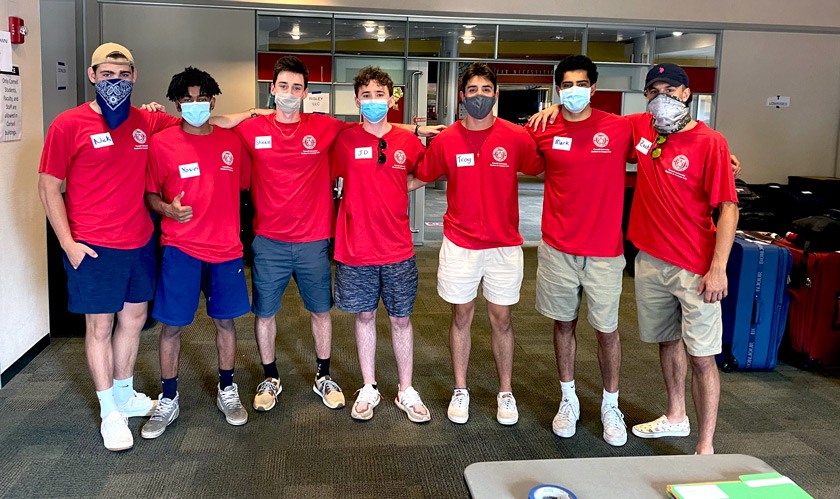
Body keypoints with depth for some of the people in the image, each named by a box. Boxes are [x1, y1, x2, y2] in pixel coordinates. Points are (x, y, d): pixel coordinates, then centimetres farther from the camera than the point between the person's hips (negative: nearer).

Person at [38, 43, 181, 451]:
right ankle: (110, 412, 21)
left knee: (133, 318, 16)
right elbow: (48, 188, -5)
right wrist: (68, 243, -11)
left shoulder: (147, 122, 2)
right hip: (94, 248, -4)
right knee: (99, 326, 6)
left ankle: (125, 393, 35)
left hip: (140, 242, 5)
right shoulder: (69, 124, -8)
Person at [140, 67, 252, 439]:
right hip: (180, 248, -2)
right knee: (172, 324, 3)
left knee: (225, 319, 11)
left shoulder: (232, 142, 5)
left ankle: (227, 391, 28)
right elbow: (148, 193, 3)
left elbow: (247, 185, 15)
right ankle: (168, 400, 20)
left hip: (226, 247, 2)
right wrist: (167, 208, -18)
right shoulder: (162, 143, -3)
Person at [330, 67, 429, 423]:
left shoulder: (408, 142, 0)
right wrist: (358, 200, -3)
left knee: (401, 318, 9)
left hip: (397, 249, 1)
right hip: (356, 249, -1)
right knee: (364, 316, 11)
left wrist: (395, 192, 5)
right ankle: (369, 388, 27)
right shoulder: (344, 141, -4)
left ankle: (406, 392, 24)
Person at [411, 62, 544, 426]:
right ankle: (460, 391, 25)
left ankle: (506, 393, 25)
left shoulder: (516, 137, -5)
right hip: (459, 244, 0)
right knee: (462, 317, 10)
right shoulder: (446, 140, -3)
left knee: (501, 318, 9)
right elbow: (418, 178, 9)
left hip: (504, 245, 0)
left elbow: (542, 171, 5)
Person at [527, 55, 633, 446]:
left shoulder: (620, 129, -3)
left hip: (604, 251, -1)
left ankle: (610, 405, 26)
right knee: (563, 323, 12)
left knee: (607, 329, 7)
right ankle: (568, 399, 30)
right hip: (557, 248, 1)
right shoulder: (543, 132, 0)